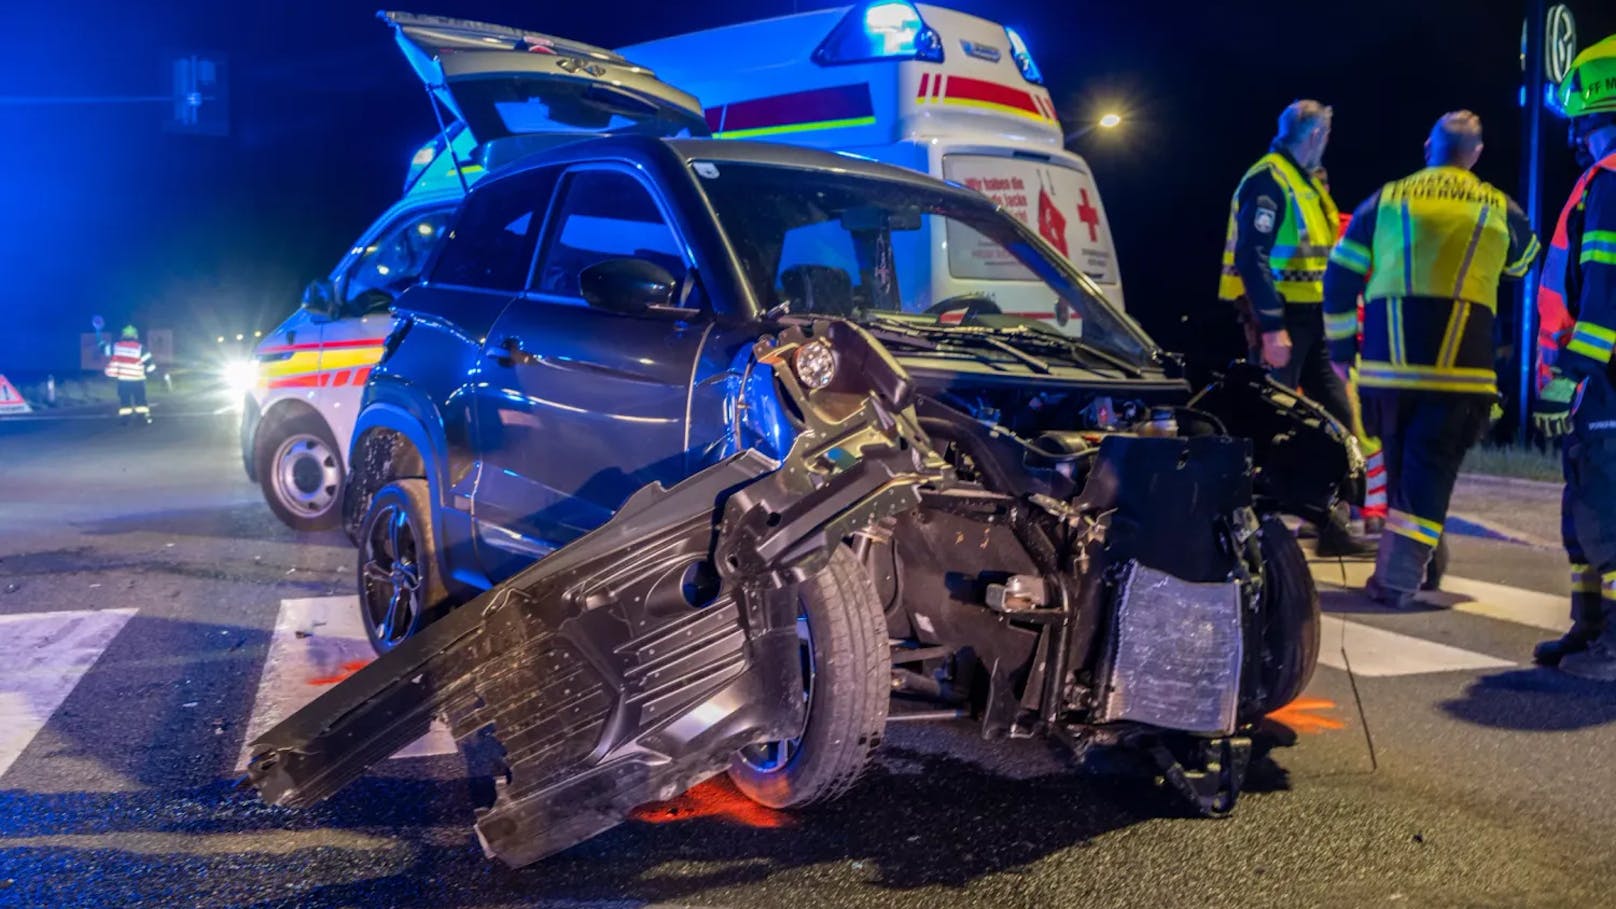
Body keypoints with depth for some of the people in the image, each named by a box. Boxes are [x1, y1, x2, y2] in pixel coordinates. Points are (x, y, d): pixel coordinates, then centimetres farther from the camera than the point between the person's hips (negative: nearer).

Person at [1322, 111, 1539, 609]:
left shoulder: (1386, 200, 11)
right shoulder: (1498, 208, 11)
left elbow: (1340, 277, 8)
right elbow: (1523, 262, 32)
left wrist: (1341, 348, 15)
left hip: (1387, 361, 1)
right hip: (1460, 365, -1)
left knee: (1397, 460, 16)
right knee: (1432, 468, -1)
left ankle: (1405, 557, 26)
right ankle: (1400, 572, -10)